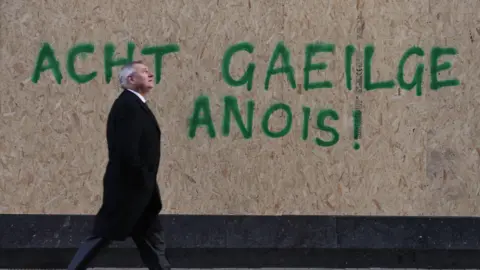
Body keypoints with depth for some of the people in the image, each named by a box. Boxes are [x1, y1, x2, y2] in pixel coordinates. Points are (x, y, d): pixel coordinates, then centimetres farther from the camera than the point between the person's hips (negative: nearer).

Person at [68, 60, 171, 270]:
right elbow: (126, 149, -25)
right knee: (103, 235, -4)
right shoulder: (128, 105, -18)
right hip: (127, 187, -10)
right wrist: (143, 181, -18)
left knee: (152, 237, 10)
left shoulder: (134, 104, 15)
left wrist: (146, 184, 13)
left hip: (135, 188, 10)